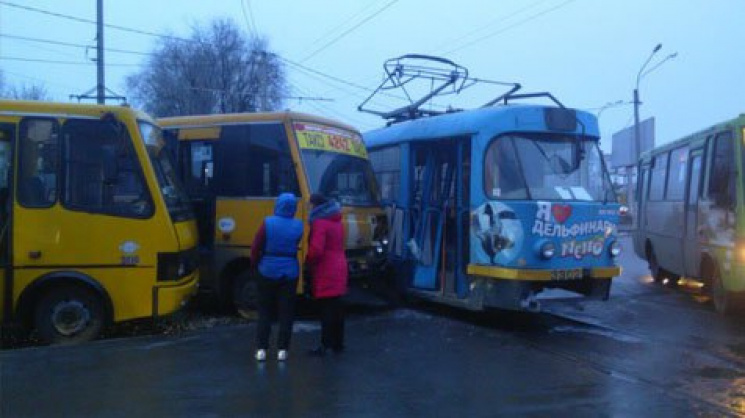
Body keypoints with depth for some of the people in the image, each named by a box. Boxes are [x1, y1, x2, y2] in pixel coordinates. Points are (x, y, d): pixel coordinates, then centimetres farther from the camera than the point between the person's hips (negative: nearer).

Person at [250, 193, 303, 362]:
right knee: (286, 313, 9)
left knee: (264, 311, 10)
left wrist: (256, 263, 7)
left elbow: (255, 248, -8)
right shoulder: (298, 226, -5)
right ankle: (282, 349, 9)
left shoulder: (268, 223, -10)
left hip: (268, 271, -1)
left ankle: (261, 349, 9)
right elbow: (296, 246, 4)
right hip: (290, 272, 1)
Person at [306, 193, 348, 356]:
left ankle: (325, 345, -4)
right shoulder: (336, 222, 16)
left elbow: (316, 249, -21)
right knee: (336, 308, 13)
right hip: (339, 270, 9)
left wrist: (308, 260, -3)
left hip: (326, 274, -9)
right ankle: (338, 344, 20)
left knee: (327, 309, -6)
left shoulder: (320, 223, -13)